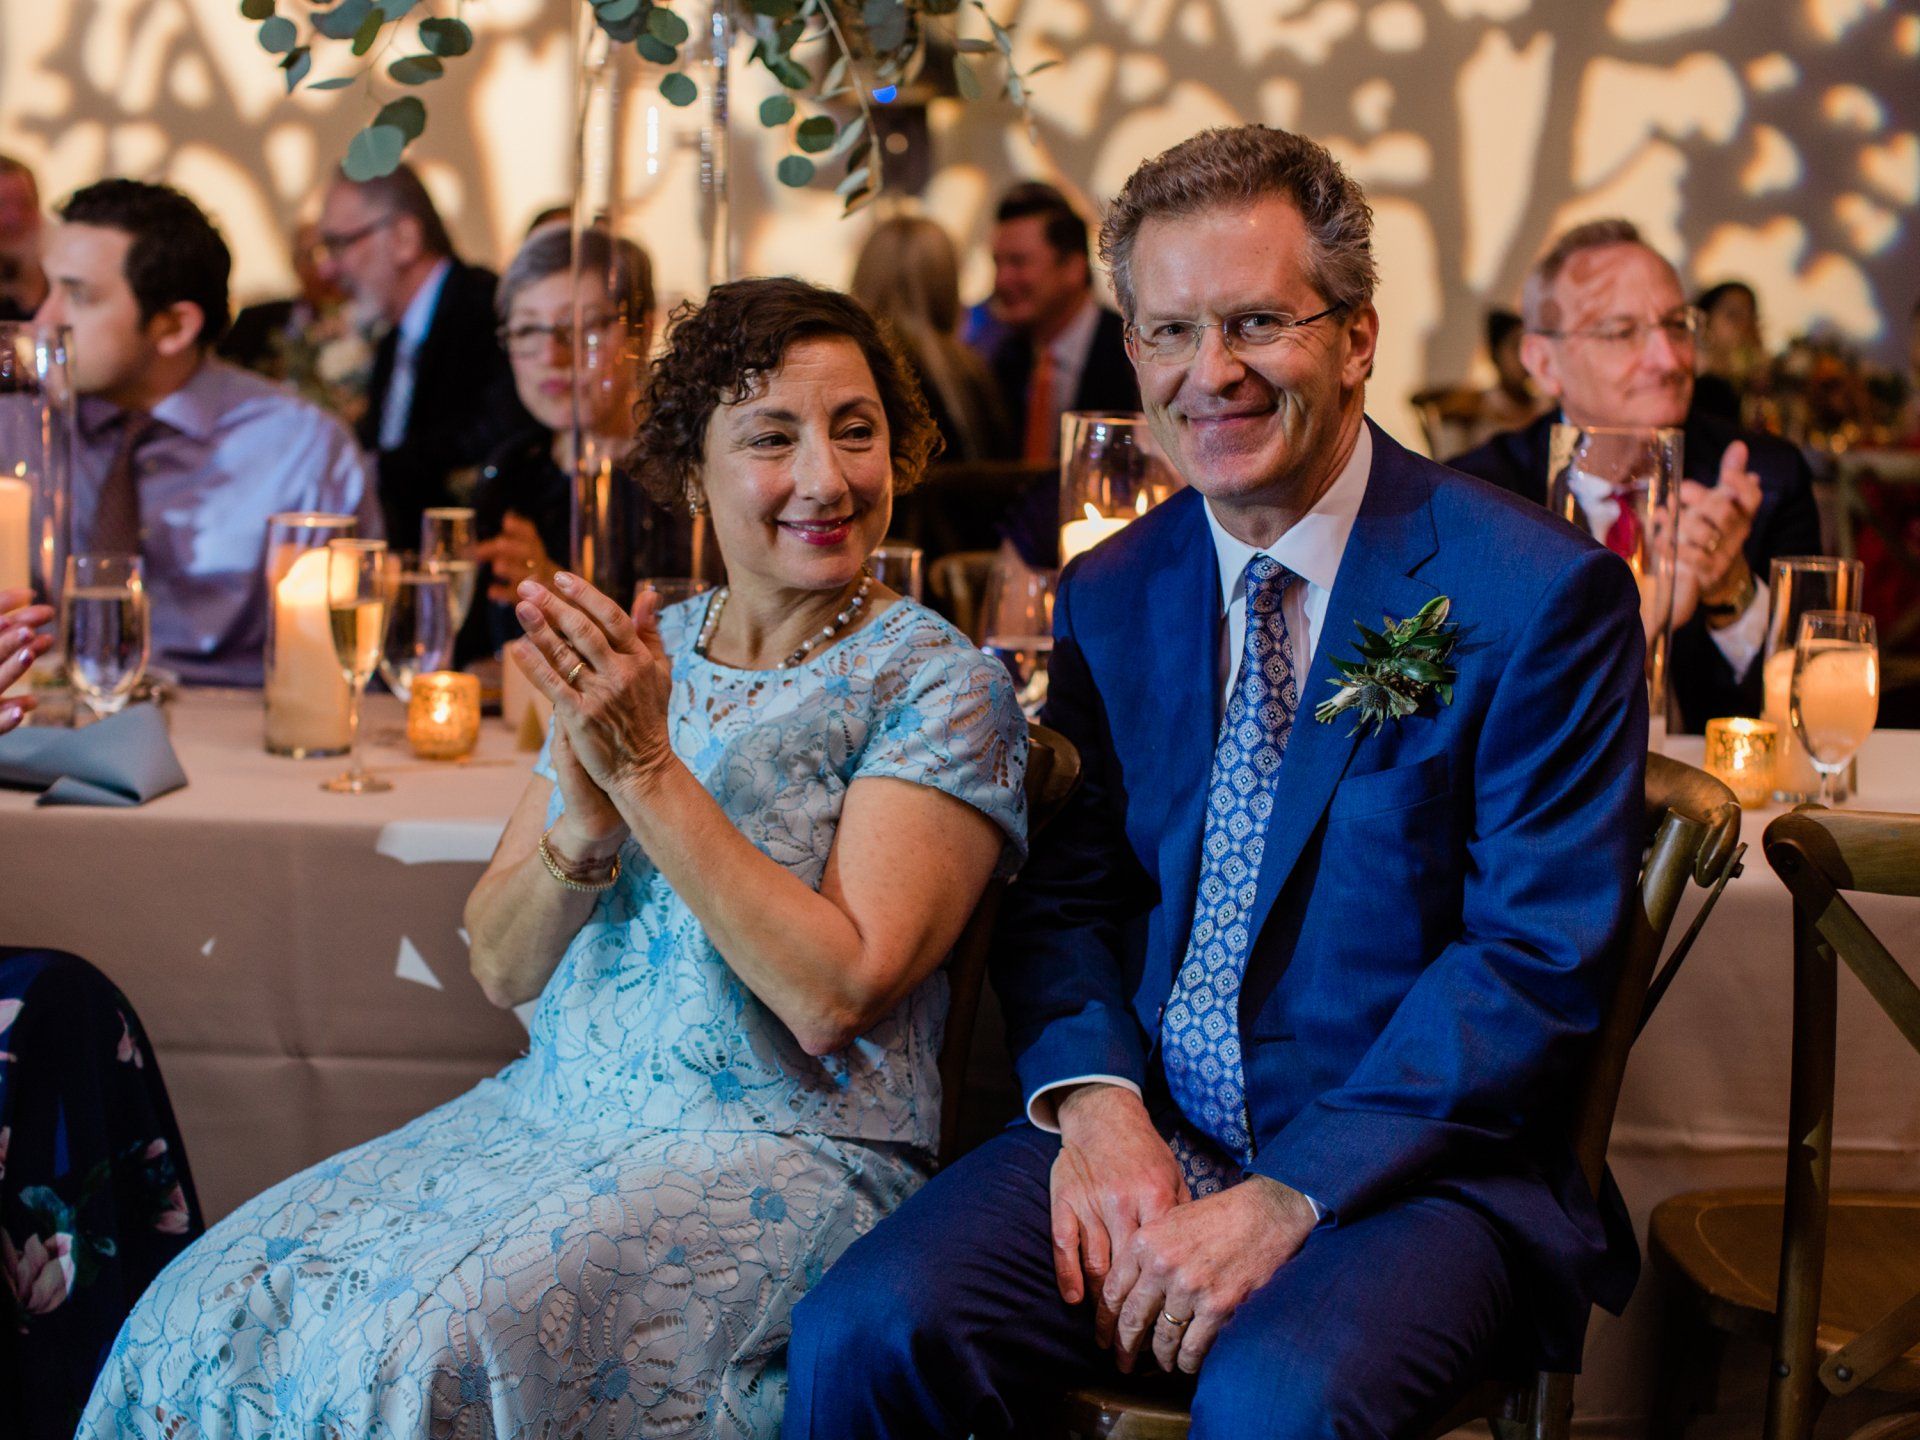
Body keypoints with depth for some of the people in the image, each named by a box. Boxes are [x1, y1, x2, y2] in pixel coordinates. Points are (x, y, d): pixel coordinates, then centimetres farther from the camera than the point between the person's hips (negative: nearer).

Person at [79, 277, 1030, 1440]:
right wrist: (587, 820, -14)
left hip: (787, 1148, -5)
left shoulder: (940, 686, -6)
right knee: (215, 1314, -14)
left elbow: (834, 995, -17)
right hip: (558, 1111, 6)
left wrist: (649, 771, -19)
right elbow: (503, 968, 6)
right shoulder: (637, 650, 10)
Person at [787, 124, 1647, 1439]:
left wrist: (1292, 1196, -18)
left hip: (1412, 1166, -4)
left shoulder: (1544, 598, -7)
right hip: (1140, 1134, 4)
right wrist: (1096, 1100, -9)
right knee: (862, 1333, -21)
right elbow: (1064, 892, 13)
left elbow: (1540, 957, -11)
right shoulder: (1110, 597, 10)